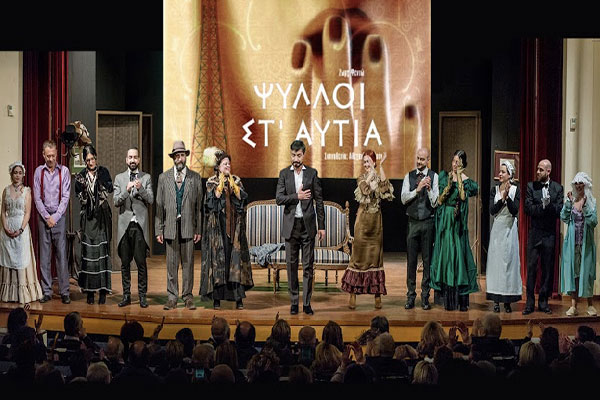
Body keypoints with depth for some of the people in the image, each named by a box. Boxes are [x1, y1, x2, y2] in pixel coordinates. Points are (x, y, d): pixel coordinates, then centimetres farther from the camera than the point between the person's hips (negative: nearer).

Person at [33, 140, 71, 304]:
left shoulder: (64, 171, 0)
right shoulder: (39, 172, 5)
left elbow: (66, 197, -2)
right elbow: (37, 198, 3)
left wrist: (55, 217, -9)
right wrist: (47, 217, -6)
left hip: (59, 217, -1)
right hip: (43, 216, 2)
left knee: (62, 255, -3)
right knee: (44, 256, 3)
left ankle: (64, 292, 1)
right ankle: (47, 292, 9)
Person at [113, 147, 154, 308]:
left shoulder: (146, 178, 7)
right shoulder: (119, 178, 10)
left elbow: (151, 200, -2)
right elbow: (116, 201, 0)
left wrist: (140, 189, -19)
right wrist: (127, 190, -16)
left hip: (140, 225, -1)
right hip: (125, 225, 2)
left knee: (141, 262, -3)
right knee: (125, 262, 5)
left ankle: (142, 295, 4)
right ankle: (126, 295, 13)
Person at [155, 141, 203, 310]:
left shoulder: (195, 178, 7)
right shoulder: (164, 177, 9)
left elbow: (199, 205, 6)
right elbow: (159, 205, 7)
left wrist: (199, 229, 0)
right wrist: (159, 230, 1)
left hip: (188, 227, 0)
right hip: (170, 226, 0)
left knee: (188, 263, 3)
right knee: (171, 264, 2)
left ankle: (188, 297, 11)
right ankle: (172, 298, 10)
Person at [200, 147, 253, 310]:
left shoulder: (236, 180, 11)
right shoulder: (211, 182, 4)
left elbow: (243, 197, -1)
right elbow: (212, 199, -10)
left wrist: (233, 185, -10)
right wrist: (221, 183, -11)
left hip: (234, 225, 2)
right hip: (217, 225, -2)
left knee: (236, 256, -3)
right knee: (218, 257, -4)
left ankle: (239, 297, -2)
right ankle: (217, 298, 0)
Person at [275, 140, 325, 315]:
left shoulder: (312, 173, 4)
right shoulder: (284, 173, 5)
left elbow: (319, 201, 4)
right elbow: (278, 198, -2)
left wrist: (321, 226, 1)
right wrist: (297, 196, -15)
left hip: (308, 225, -1)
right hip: (291, 225, 1)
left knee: (308, 265, 0)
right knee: (291, 264, 4)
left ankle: (307, 303, 5)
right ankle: (294, 302, 11)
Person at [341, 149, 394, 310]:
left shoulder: (379, 178, 7)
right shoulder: (361, 178, 6)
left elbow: (385, 187, -16)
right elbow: (365, 188, -16)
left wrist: (380, 167, -16)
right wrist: (372, 172, -18)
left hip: (376, 219, 1)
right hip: (363, 219, -1)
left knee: (376, 253, 3)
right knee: (359, 253, -4)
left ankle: (377, 295, 7)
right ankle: (353, 293, -2)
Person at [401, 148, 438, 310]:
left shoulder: (434, 177, -2)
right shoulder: (409, 176, 6)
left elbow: (435, 203, -5)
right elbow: (403, 198, -4)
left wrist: (429, 189, -22)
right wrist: (417, 189, -18)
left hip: (428, 222, -2)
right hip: (412, 222, 2)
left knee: (427, 260, 2)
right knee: (411, 260, 5)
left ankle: (425, 297, 9)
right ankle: (410, 296, 12)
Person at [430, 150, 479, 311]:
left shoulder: (466, 180, 1)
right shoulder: (444, 176, 8)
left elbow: (463, 196, -16)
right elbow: (439, 200, 3)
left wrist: (459, 179, -15)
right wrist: (448, 185, -11)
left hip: (458, 222, -3)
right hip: (444, 220, 3)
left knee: (458, 254, -5)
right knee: (444, 254, 2)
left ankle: (462, 299, -2)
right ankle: (447, 297, 7)